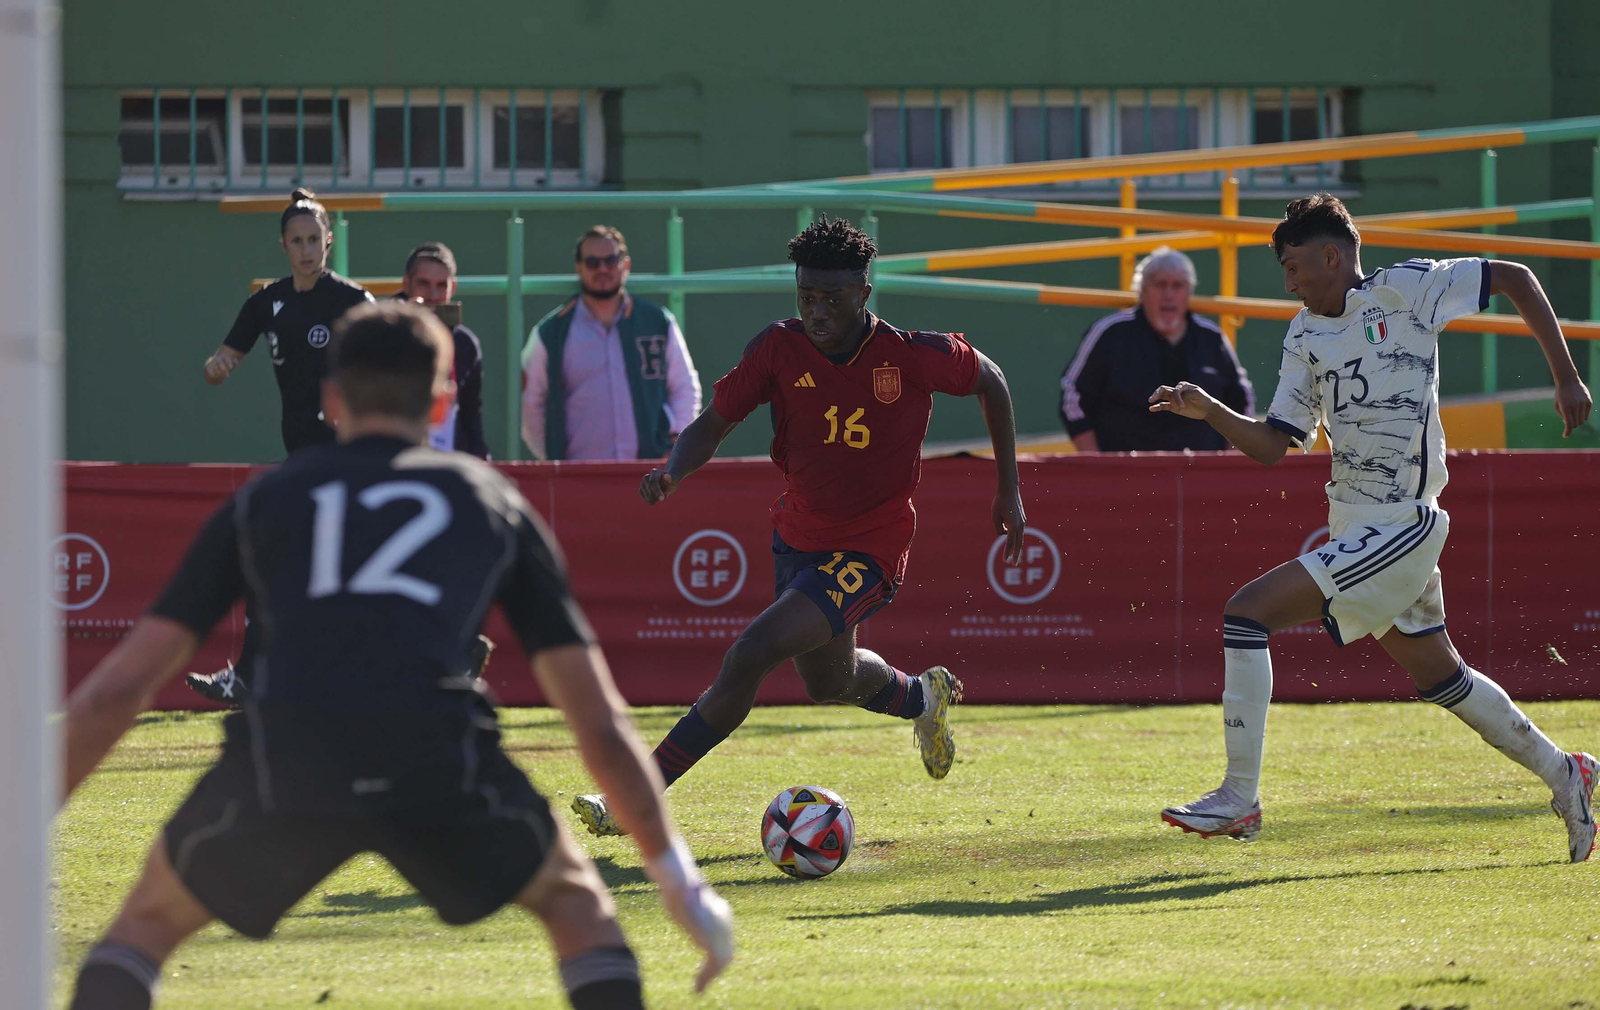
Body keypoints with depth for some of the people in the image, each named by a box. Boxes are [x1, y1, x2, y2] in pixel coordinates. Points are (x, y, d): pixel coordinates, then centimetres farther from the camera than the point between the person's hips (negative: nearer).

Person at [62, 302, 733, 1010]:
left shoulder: (263, 499, 27)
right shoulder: (491, 500, 27)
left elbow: (117, 688, 22)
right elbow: (601, 722, 24)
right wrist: (678, 876, 32)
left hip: (282, 763, 0)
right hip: (434, 759, 0)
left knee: (151, 918, 26)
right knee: (574, 901, 27)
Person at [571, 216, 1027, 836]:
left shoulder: (913, 356, -18)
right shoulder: (779, 349, -12)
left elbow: (989, 380, 1)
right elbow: (715, 423, -5)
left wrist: (1009, 488, 6)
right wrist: (673, 470, -28)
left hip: (869, 550, -5)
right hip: (798, 535, 5)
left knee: (749, 656, -22)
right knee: (829, 682, 26)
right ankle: (924, 698, 60)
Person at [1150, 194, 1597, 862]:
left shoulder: (1405, 288, -7)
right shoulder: (1305, 337, 12)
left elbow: (1515, 279, 2)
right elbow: (1272, 444, 11)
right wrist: (1208, 411, -7)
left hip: (1399, 526, -8)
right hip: (1353, 525, 8)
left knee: (1248, 612, -17)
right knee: (1437, 676, 17)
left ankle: (1239, 799, -14)